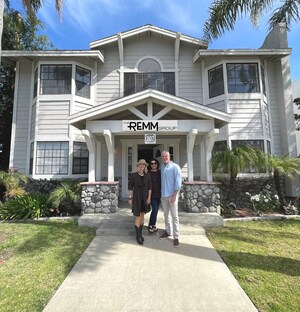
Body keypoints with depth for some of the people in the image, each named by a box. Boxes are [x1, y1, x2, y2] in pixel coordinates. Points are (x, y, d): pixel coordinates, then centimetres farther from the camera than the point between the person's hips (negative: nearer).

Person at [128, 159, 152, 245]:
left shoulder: (147, 175, 0)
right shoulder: (133, 175, -8)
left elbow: (149, 187, 3)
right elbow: (130, 187, -5)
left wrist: (149, 197, -2)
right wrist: (130, 198, -6)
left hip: (145, 197, 3)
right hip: (136, 197, -3)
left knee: (142, 215, 12)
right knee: (137, 216, -1)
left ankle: (141, 233, 27)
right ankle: (138, 236, 12)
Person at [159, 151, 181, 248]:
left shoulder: (175, 167, -10)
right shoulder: (162, 167, 9)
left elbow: (178, 182, -14)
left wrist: (174, 195, -17)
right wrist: (161, 193, 12)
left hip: (172, 195, -6)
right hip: (163, 195, 6)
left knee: (174, 216, 0)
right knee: (166, 214, 16)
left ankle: (176, 237, 8)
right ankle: (167, 231, 31)